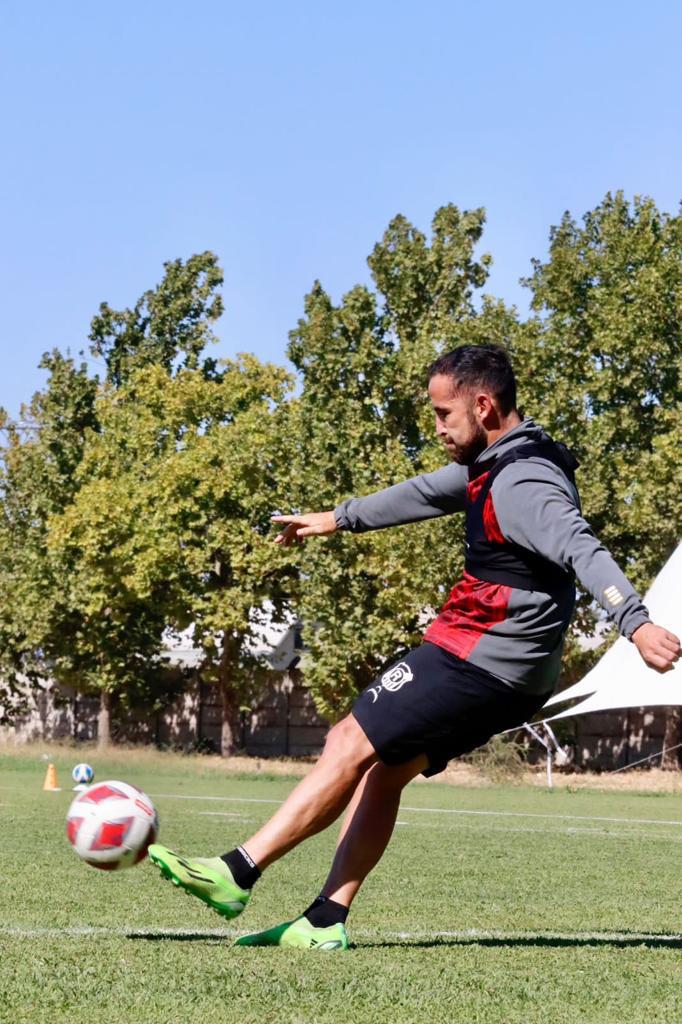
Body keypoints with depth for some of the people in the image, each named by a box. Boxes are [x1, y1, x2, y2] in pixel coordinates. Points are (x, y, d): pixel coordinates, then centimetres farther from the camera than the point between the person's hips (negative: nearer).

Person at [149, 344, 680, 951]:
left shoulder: (523, 484, -19)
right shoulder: (495, 466, 14)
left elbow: (582, 550, -33)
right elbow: (426, 493, 30)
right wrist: (338, 520, 41)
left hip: (476, 660, -10)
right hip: (508, 673, 10)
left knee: (350, 746, -7)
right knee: (383, 769, 10)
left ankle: (237, 873, -3)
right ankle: (326, 922, 8)